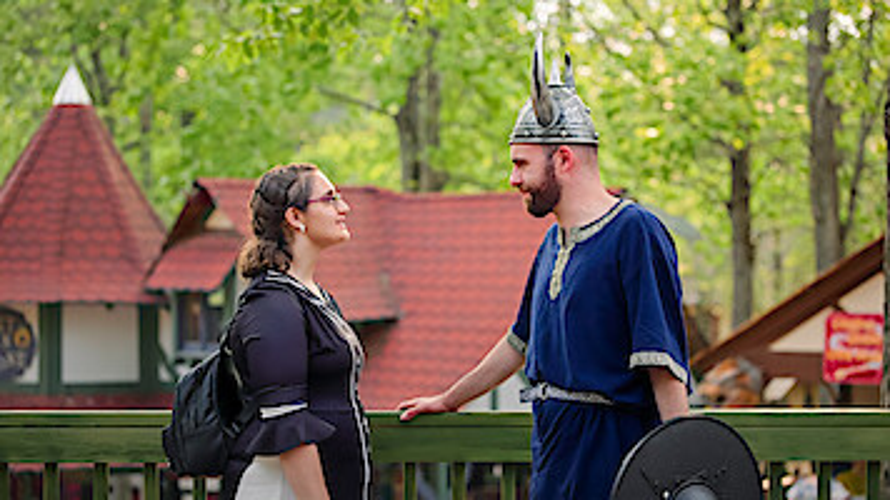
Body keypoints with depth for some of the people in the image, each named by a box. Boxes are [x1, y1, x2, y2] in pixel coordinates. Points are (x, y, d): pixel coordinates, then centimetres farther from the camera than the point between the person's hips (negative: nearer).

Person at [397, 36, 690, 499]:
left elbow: (664, 366, -17)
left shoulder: (635, 233, -11)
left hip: (607, 452, -8)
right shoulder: (553, 245, 17)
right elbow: (520, 343, 31)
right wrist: (447, 402, 39)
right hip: (551, 454, 8)